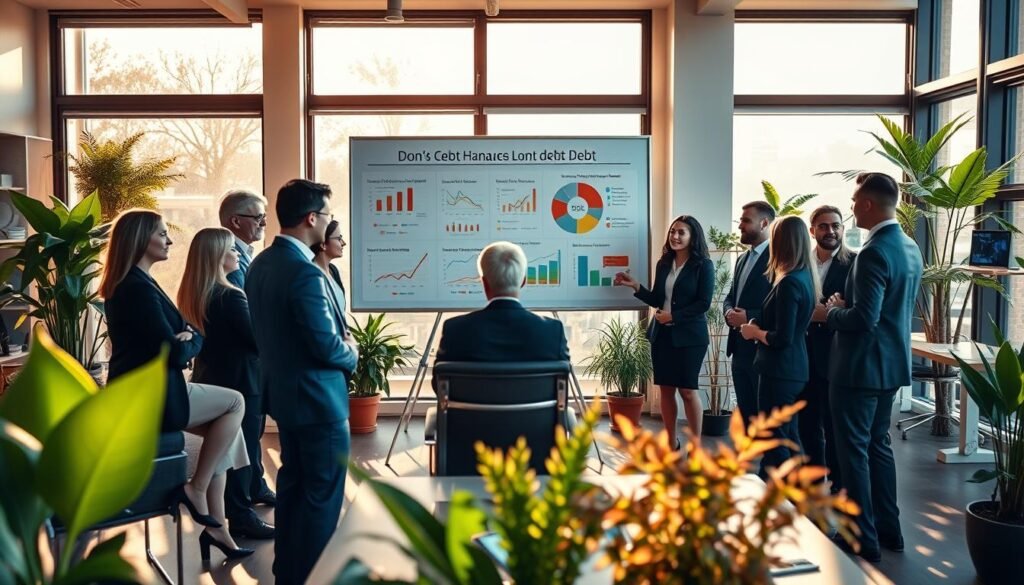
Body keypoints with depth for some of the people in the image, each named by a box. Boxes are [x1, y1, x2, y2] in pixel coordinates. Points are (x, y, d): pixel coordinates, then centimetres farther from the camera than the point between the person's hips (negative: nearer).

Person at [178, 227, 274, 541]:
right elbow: (258, 339, -19)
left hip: (210, 379, 9)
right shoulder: (230, 296, -22)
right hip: (239, 382, -8)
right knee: (243, 450, 4)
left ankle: (220, 512, 32)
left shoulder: (191, 294, 4)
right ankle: (240, 517, 13)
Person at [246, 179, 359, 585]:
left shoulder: (260, 264, 5)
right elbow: (327, 347, -25)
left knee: (293, 483, 21)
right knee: (323, 494, 3)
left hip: (283, 392, 10)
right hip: (317, 398, -10)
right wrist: (351, 353, -3)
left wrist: (339, 341, 8)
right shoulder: (306, 273, -25)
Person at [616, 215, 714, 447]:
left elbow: (704, 303, -12)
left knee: (688, 390, -1)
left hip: (689, 335, -5)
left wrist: (673, 316, -17)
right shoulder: (663, 264, 9)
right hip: (662, 334, 5)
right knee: (665, 389, 8)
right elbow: (657, 300, 11)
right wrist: (635, 286, -3)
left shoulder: (703, 265, -6)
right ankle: (671, 441, 20)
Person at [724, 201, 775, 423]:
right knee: (746, 413, 14)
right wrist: (730, 312, -1)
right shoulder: (743, 259, 17)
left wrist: (749, 317, -20)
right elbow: (730, 297, 20)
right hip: (740, 349, 8)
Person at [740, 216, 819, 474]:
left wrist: (754, 331, -7)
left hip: (779, 370, -9)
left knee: (774, 441, 0)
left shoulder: (789, 283, -20)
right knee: (788, 437, 18)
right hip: (795, 368, 9)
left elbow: (782, 338, -22)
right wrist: (759, 327, 5)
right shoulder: (805, 277, 8)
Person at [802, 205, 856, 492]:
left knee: (834, 426, 4)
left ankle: (836, 487, 18)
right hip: (803, 356, 5)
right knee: (807, 423, 14)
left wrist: (827, 314, -22)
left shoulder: (855, 263, -7)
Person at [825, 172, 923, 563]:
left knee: (854, 451, 1)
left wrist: (831, 313, -9)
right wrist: (847, 304, 9)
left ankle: (864, 540, 9)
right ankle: (889, 530, 28)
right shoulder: (910, 248, 8)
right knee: (878, 444, 19)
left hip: (860, 366, -10)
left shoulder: (873, 253, -22)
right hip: (891, 363, 10)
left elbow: (864, 318, -27)